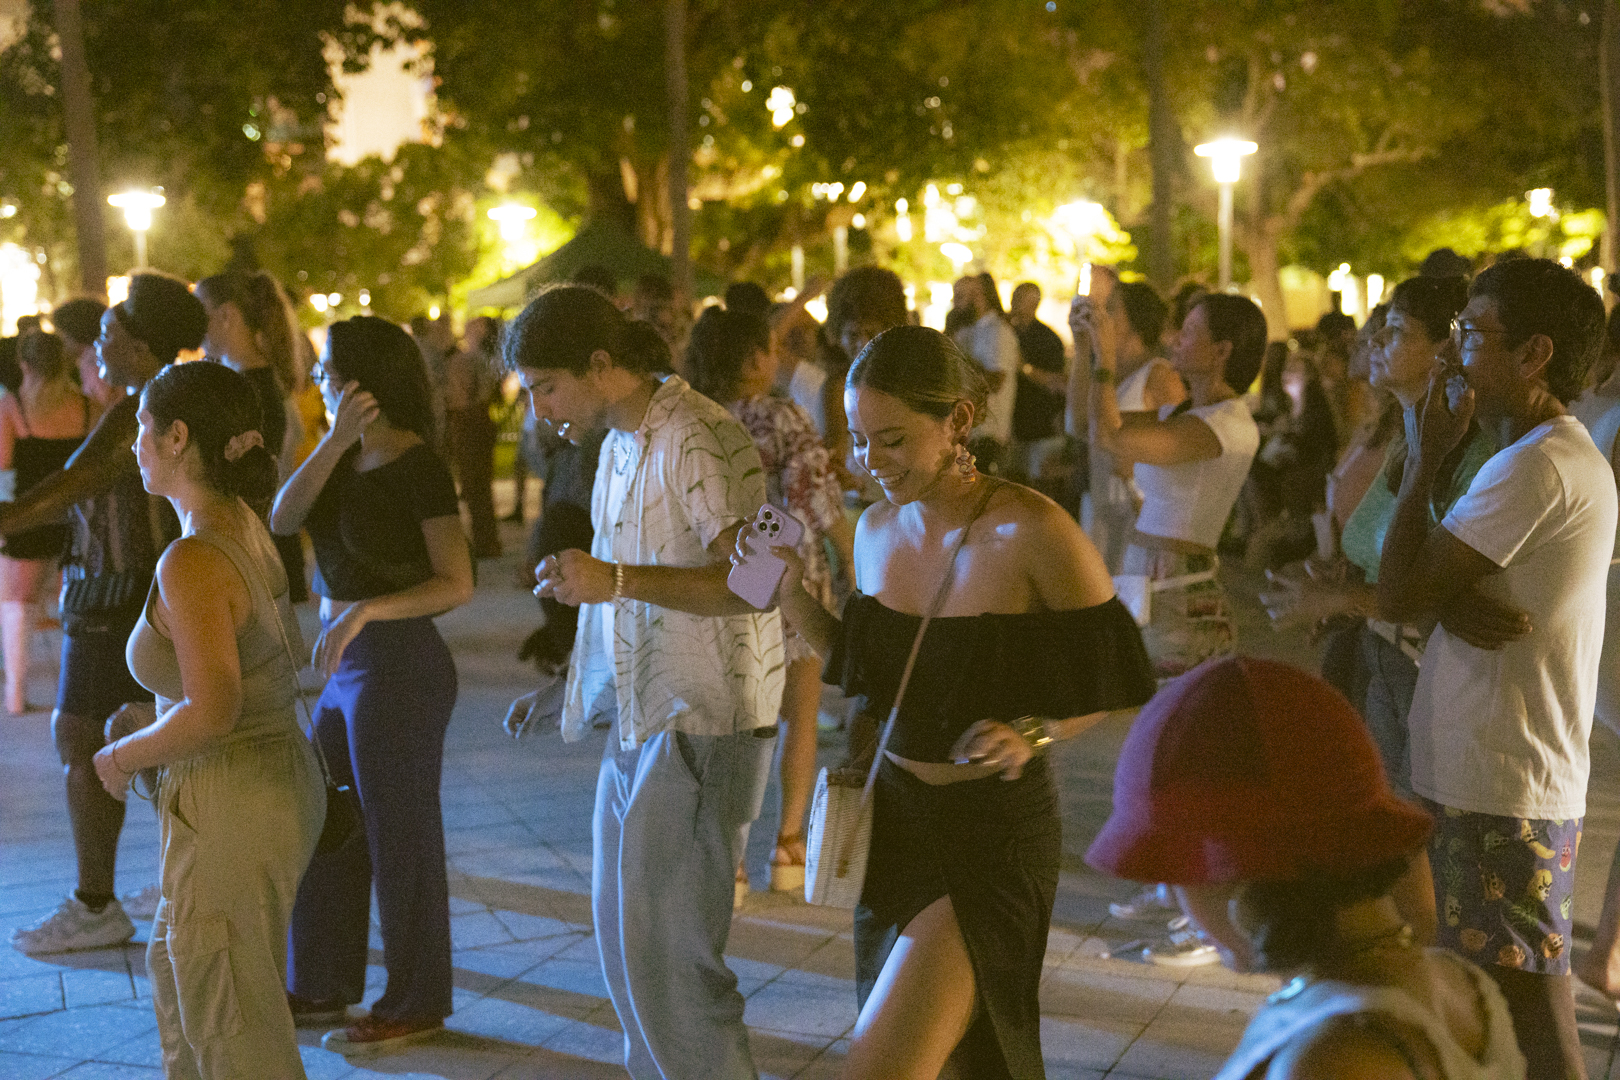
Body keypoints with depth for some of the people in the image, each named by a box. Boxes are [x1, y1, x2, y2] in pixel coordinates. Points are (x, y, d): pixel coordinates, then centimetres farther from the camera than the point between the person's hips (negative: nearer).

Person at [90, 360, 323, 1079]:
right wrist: (154, 716, 17)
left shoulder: (192, 561, -23)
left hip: (229, 810, -9)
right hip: (280, 782, 9)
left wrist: (125, 756, -12)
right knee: (175, 971, 29)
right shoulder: (248, 529, 5)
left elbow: (212, 710, -30)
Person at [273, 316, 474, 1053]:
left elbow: (456, 583, -19)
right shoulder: (347, 459, 9)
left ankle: (416, 1005, 17)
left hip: (399, 667, -8)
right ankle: (323, 986, 30)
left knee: (398, 837, 3)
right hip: (346, 666, 8)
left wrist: (366, 609, -29)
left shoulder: (419, 468, -14)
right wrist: (338, 439, -14)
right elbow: (283, 519, -6)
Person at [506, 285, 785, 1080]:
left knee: (668, 953, -7)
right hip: (635, 722, 10)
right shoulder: (618, 443, 13)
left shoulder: (700, 441, -18)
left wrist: (616, 579, -35)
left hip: (701, 726, -10)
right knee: (623, 938, 17)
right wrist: (567, 685, 24)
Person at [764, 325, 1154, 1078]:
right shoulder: (877, 529, 1)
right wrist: (792, 593, 0)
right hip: (893, 818, 6)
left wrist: (1033, 733, -26)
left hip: (992, 835, -6)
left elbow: (1116, 690, -9)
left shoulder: (1031, 533, -17)